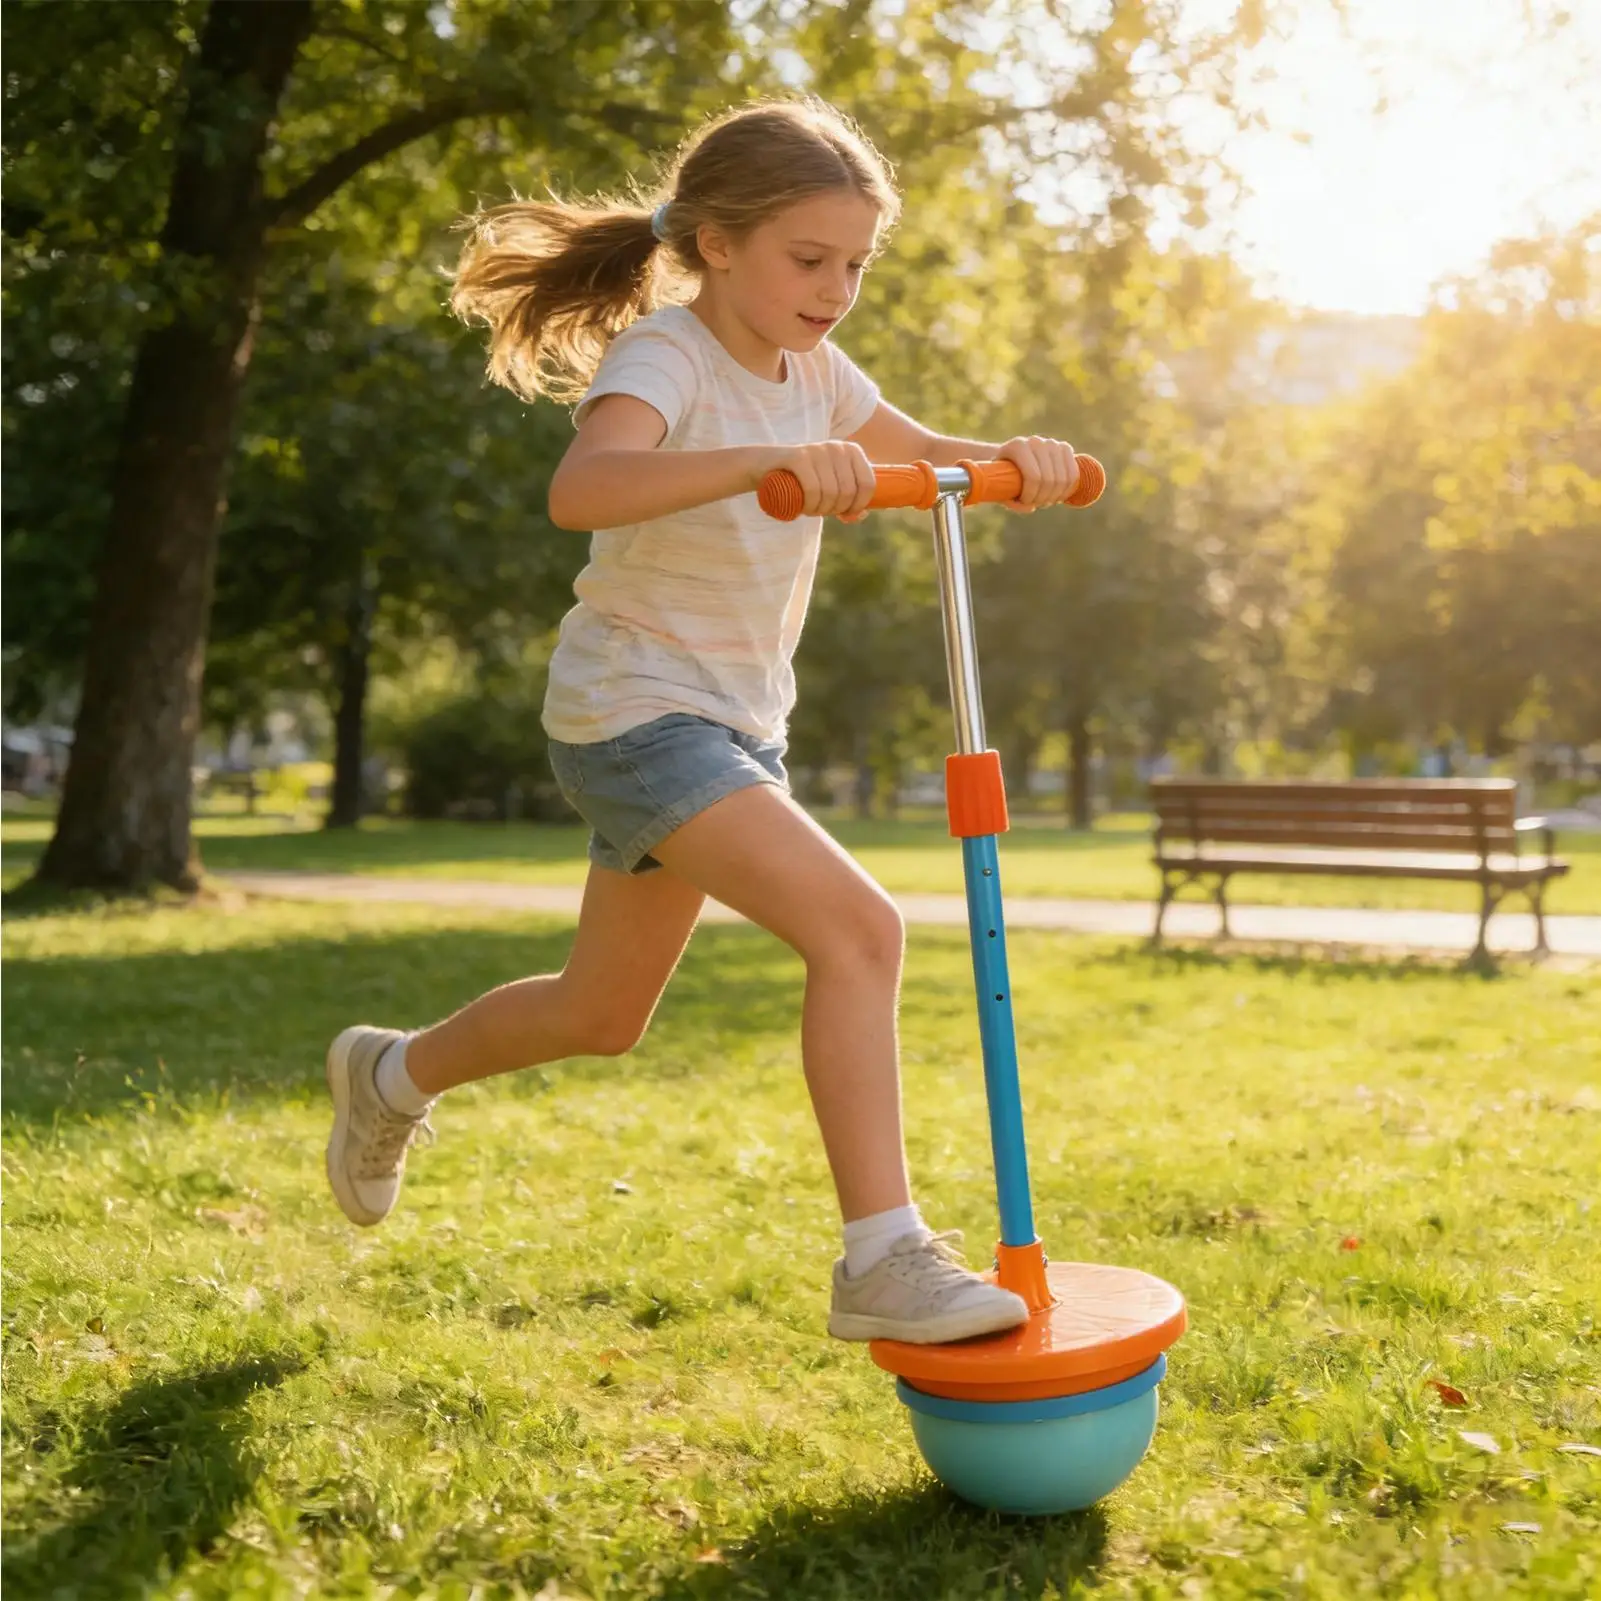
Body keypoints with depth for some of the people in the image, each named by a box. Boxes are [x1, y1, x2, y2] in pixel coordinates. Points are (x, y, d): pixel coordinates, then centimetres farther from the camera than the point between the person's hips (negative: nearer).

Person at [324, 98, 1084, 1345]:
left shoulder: (811, 370, 7)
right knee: (858, 927, -26)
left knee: (604, 1016, 20)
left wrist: (1009, 459, -3)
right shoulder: (665, 358, -18)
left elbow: (921, 453, 19)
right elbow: (581, 489, -39)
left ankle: (393, 1076, 45)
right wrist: (768, 460, -52)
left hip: (737, 723, 9)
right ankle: (885, 1261, -18)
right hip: (636, 712, -9)